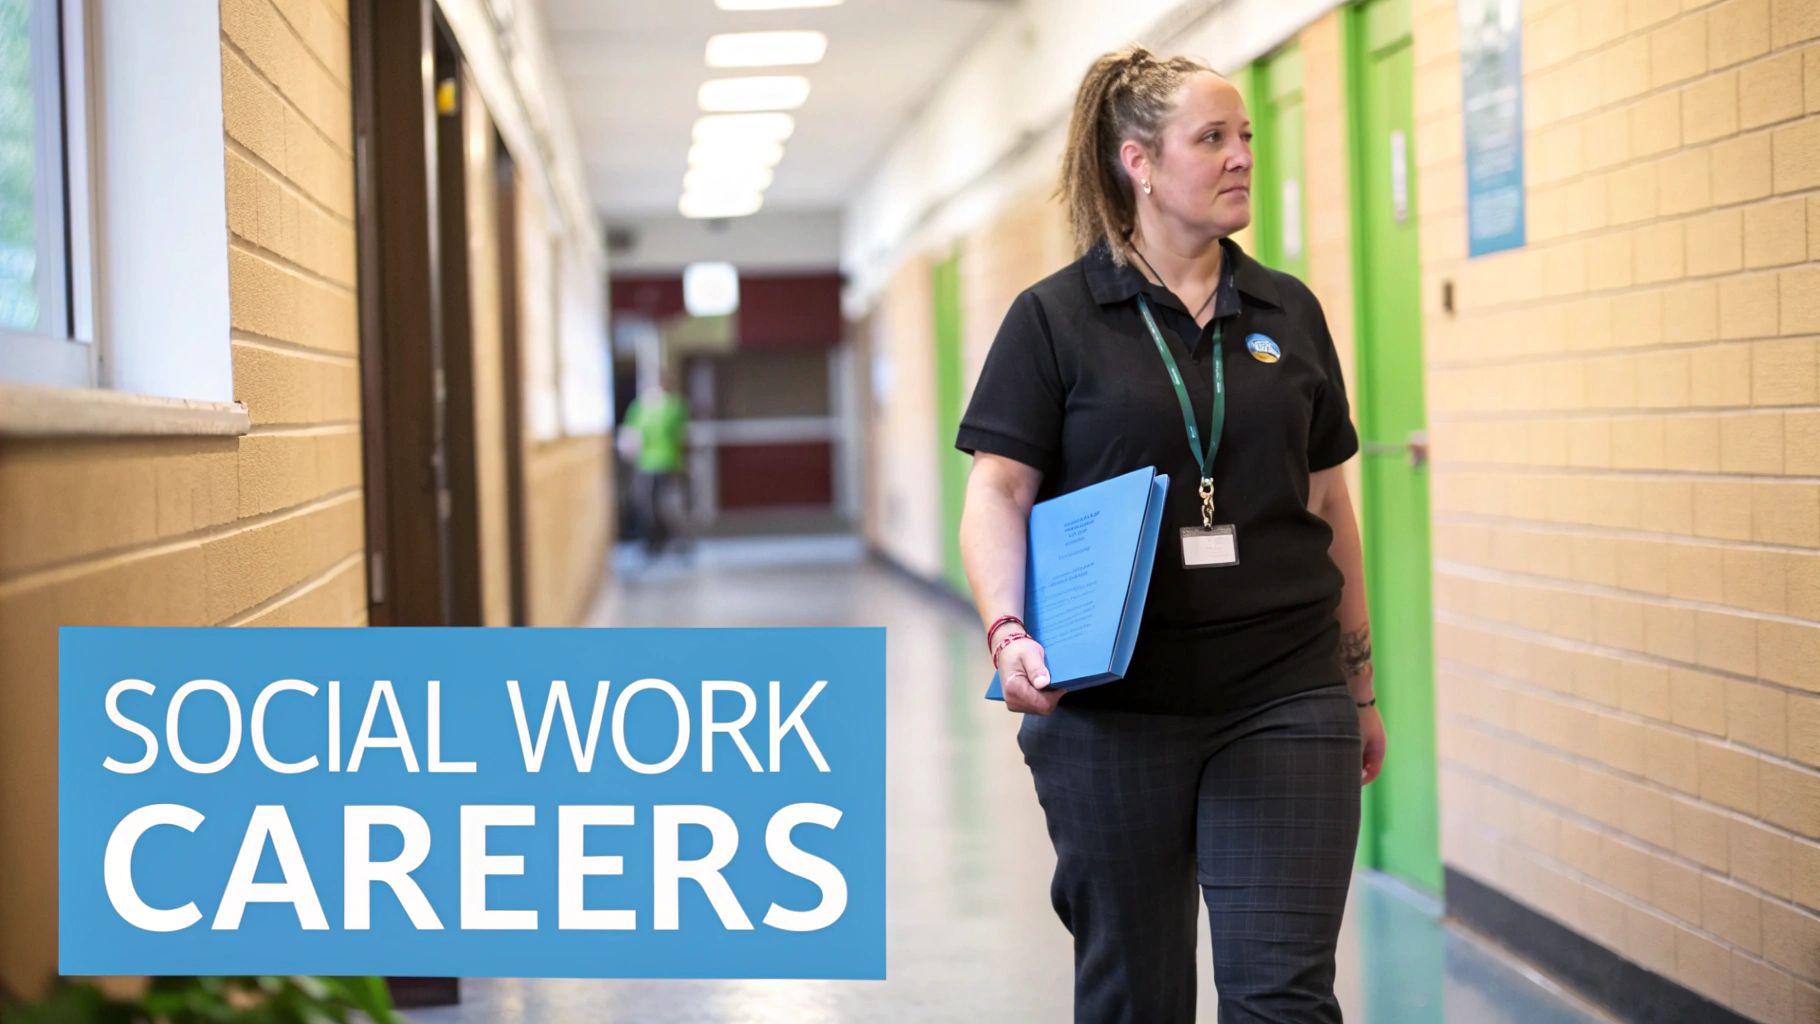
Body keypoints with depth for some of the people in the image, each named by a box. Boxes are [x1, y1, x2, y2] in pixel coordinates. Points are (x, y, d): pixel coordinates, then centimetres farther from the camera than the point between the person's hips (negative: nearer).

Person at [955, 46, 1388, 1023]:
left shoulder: (1288, 313, 10)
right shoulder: (1055, 318, 0)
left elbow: (1328, 504, 14)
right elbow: (997, 491, -6)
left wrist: (1359, 678, 16)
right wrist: (1009, 632, -23)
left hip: (1284, 703, 2)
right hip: (1113, 713, -2)